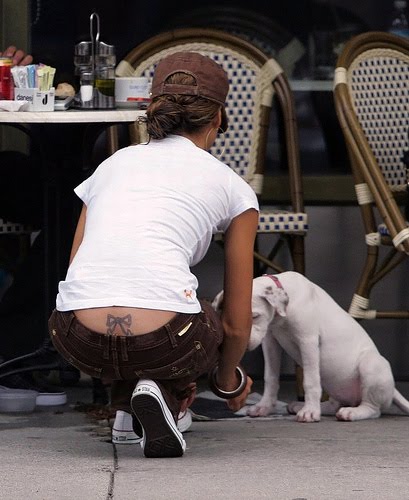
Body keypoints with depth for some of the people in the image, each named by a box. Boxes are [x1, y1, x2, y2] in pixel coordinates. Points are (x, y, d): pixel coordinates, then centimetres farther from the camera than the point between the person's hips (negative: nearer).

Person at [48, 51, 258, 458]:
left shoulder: (113, 163, 25)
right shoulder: (231, 186, 16)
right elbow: (237, 322, 19)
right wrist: (228, 381, 40)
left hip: (76, 341, 4)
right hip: (160, 341, -4)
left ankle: (127, 403, 17)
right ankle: (161, 391, 3)